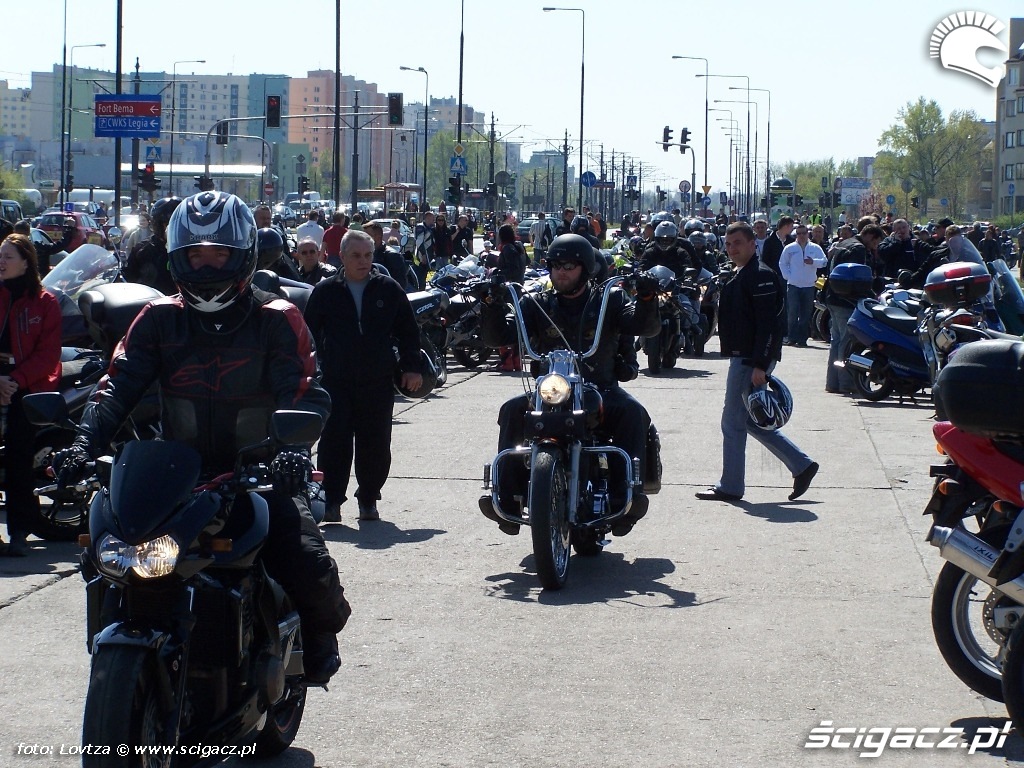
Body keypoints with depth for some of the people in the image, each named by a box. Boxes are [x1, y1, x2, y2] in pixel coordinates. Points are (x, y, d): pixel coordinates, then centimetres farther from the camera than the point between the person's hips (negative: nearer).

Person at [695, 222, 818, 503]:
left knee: (733, 422, -3)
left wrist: (760, 366, -26)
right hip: (743, 358, 10)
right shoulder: (742, 275, 17)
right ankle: (801, 465, 17)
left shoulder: (760, 276, -15)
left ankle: (730, 487, 5)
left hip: (751, 360, -10)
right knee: (752, 421, 14)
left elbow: (768, 324, -22)